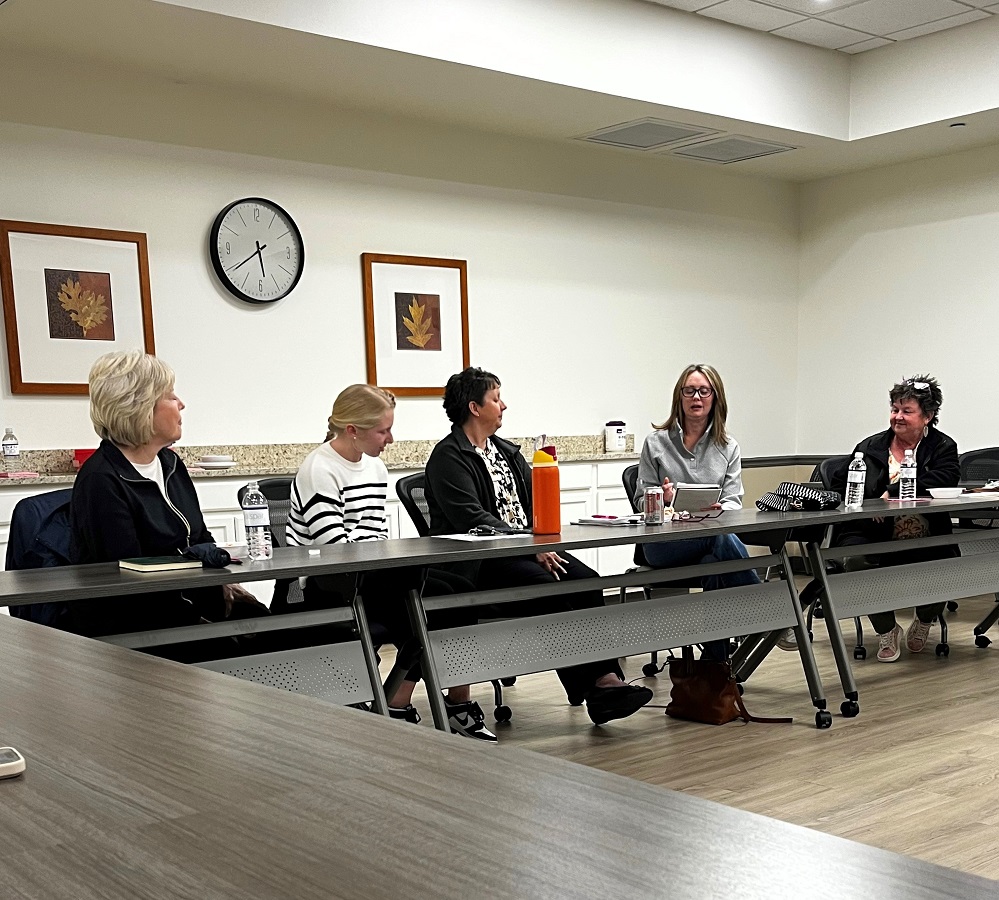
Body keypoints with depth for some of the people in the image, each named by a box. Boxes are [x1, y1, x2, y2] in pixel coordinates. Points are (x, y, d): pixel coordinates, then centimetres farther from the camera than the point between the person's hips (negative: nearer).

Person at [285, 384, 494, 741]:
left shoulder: (376, 468, 16)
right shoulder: (319, 471, -11)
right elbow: (334, 546, -19)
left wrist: (398, 563, -4)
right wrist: (393, 570, -16)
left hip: (372, 574, 8)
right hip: (328, 586, -8)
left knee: (461, 590, -10)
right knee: (438, 597, -23)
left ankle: (459, 704, -3)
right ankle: (397, 710, -13)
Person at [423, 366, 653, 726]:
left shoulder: (507, 452, 22)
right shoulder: (447, 457, -4)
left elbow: (534, 505, 17)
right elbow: (472, 519, -16)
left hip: (526, 550, 7)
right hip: (476, 562, -7)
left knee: (586, 580, -19)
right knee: (545, 586, -31)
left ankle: (606, 678, -26)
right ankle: (590, 688, -26)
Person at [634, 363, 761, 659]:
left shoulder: (727, 447, 15)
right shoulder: (656, 443, 9)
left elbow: (733, 500, 7)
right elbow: (642, 499, 9)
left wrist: (719, 510, -18)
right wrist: (662, 499, -15)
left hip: (714, 534, 2)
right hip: (664, 541, -2)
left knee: (714, 564, -38)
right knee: (722, 537, -37)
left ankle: (715, 668, -31)